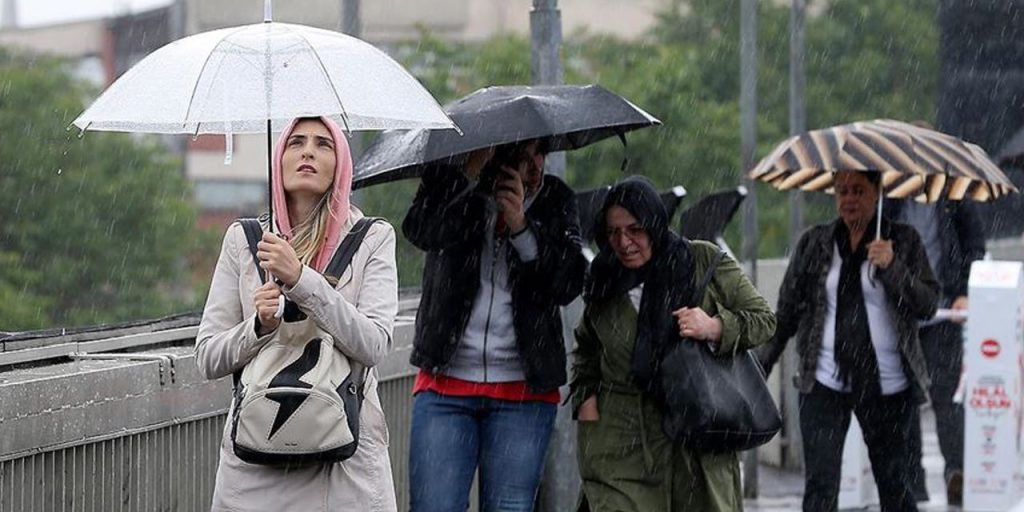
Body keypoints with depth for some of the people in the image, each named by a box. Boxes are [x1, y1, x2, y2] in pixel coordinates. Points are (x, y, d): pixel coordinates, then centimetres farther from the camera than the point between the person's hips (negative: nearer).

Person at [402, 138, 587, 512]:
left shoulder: (555, 201, 8)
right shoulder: (451, 184, 2)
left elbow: (570, 284, -4)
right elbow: (420, 232, -20)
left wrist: (522, 226, -16)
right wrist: (472, 171, -28)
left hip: (524, 390, 1)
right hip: (446, 383, -1)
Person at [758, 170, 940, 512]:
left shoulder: (903, 241, 2)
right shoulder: (815, 243, 7)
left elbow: (927, 305, -5)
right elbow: (786, 311, 10)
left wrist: (891, 267, -18)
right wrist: (761, 367, 5)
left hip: (887, 384, -1)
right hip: (824, 382, 1)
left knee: (893, 483, 8)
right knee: (819, 485, -7)